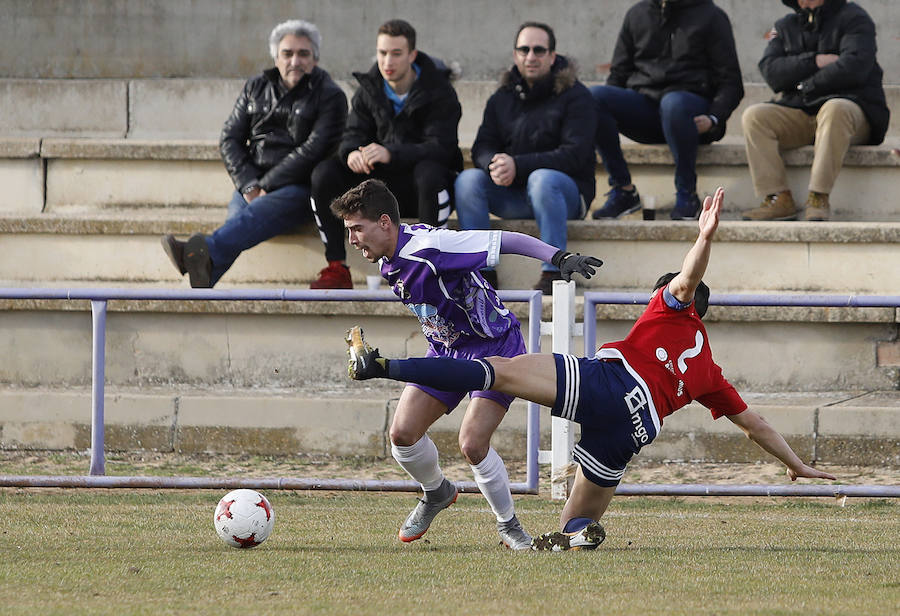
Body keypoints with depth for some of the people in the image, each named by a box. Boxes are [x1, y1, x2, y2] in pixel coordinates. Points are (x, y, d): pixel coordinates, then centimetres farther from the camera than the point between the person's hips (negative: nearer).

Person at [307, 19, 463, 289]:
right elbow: (353, 134, 2)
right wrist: (352, 153, -26)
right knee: (325, 173, -18)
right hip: (379, 185, 4)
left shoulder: (439, 92, -10)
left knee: (429, 173, -39)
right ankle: (336, 268, -18)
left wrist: (391, 154, -38)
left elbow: (440, 147, -22)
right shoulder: (369, 90, 6)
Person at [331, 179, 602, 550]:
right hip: (446, 350, 8)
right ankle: (437, 493, 26)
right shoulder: (388, 262, -2)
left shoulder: (430, 247, -29)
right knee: (402, 434, -5)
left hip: (494, 348, -8)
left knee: (472, 445, -19)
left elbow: (504, 241, -28)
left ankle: (509, 526, 3)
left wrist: (560, 258, -36)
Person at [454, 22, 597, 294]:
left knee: (543, 179, -37)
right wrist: (494, 164, -23)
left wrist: (518, 165, -27)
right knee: (468, 179, -20)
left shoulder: (575, 96, -5)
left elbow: (575, 155, -17)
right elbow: (482, 147, 4)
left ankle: (552, 272, -38)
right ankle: (482, 269, -22)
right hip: (512, 195, 5)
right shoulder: (501, 98, 12)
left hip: (568, 191, -5)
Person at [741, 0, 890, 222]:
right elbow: (771, 71, 0)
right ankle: (778, 199, -29)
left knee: (835, 110, -40)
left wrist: (807, 86, -7)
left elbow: (853, 67, -13)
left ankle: (819, 198, -42)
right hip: (798, 113, 5)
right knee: (754, 116, -21)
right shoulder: (784, 27, 18)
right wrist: (814, 62, -12)